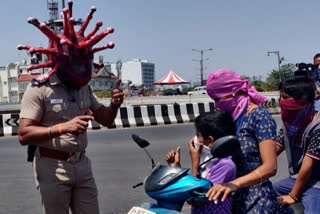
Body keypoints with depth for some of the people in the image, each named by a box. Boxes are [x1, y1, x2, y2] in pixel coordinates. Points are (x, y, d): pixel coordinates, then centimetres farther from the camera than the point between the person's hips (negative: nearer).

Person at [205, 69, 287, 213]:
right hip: (236, 198, 7)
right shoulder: (234, 117, 9)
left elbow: (270, 167, -23)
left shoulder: (259, 116, -14)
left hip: (256, 201, -7)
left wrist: (235, 183, -35)